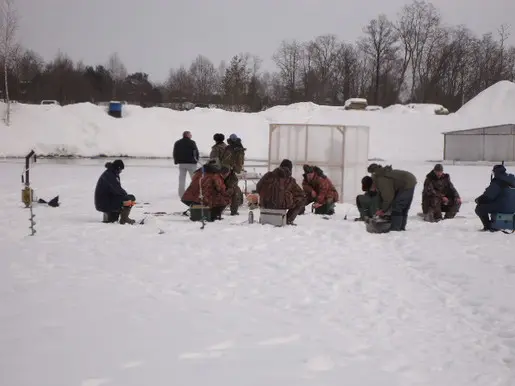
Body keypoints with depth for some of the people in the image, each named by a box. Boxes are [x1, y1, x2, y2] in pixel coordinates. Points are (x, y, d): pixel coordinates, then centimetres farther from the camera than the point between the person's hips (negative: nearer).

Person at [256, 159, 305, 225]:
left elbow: (258, 188, 14)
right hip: (282, 205, -4)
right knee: (300, 202, 15)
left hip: (266, 204, 5)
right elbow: (300, 194, 3)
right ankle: (288, 220, 6)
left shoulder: (268, 175, 3)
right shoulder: (290, 180, -4)